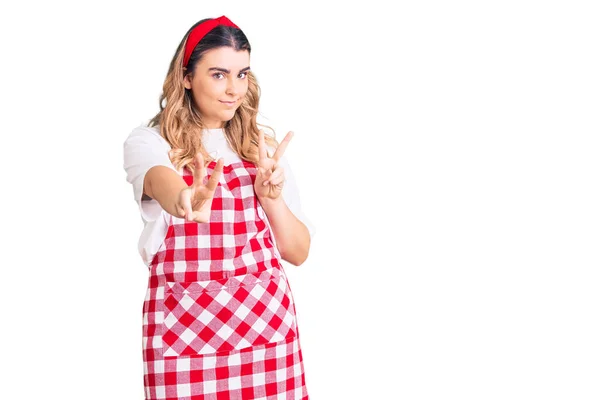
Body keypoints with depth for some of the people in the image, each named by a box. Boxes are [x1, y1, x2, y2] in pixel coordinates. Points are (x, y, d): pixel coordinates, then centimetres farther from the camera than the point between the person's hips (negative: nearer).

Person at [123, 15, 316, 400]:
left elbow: (298, 252, 7)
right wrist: (185, 202, -49)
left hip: (267, 323, 3)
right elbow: (159, 180, -27)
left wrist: (273, 199, -11)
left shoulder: (264, 147, 9)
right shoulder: (149, 141, -2)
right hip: (183, 330, -3)